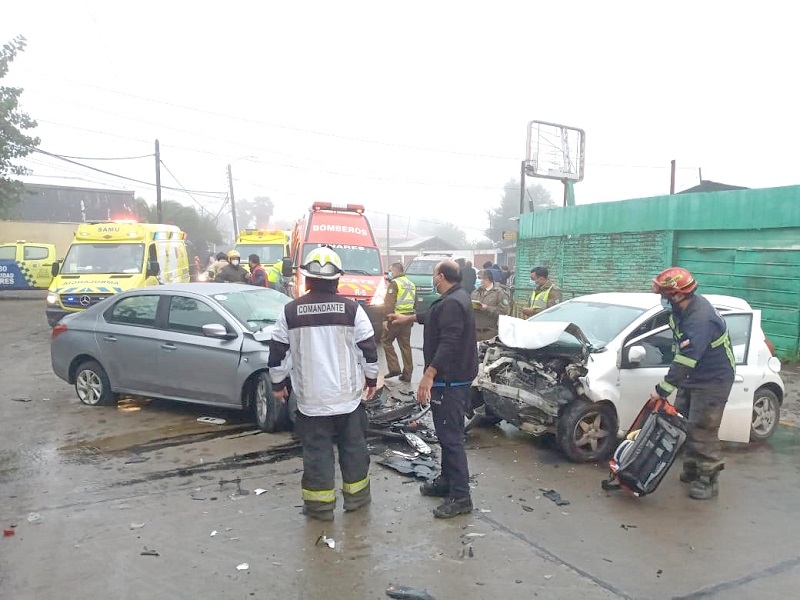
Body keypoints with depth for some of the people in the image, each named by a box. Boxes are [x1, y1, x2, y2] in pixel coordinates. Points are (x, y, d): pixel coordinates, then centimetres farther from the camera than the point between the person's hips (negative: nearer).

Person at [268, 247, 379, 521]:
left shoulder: (290, 311, -4)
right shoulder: (352, 309, -5)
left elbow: (277, 352, 1)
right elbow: (369, 348, -2)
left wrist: (278, 383, 15)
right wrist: (371, 378, 12)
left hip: (310, 396, 0)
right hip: (347, 394, 1)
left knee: (317, 450, 8)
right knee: (353, 446, 15)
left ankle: (320, 504, 14)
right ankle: (356, 495, 28)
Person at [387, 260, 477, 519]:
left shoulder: (452, 303, -20)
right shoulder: (454, 299, 15)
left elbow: (448, 344, -29)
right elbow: (434, 317, 35)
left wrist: (429, 375, -31)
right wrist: (409, 318, 47)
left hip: (450, 380, -11)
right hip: (453, 377, 11)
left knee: (451, 436, -8)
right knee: (447, 433, 19)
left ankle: (460, 496, -3)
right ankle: (447, 481, 31)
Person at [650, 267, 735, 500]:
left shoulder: (700, 320, -33)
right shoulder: (684, 308, -4)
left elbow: (685, 361, -32)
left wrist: (662, 390, -27)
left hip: (713, 380, -9)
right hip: (692, 376, 9)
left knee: (702, 430, -5)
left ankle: (708, 480, 8)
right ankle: (691, 468, 29)